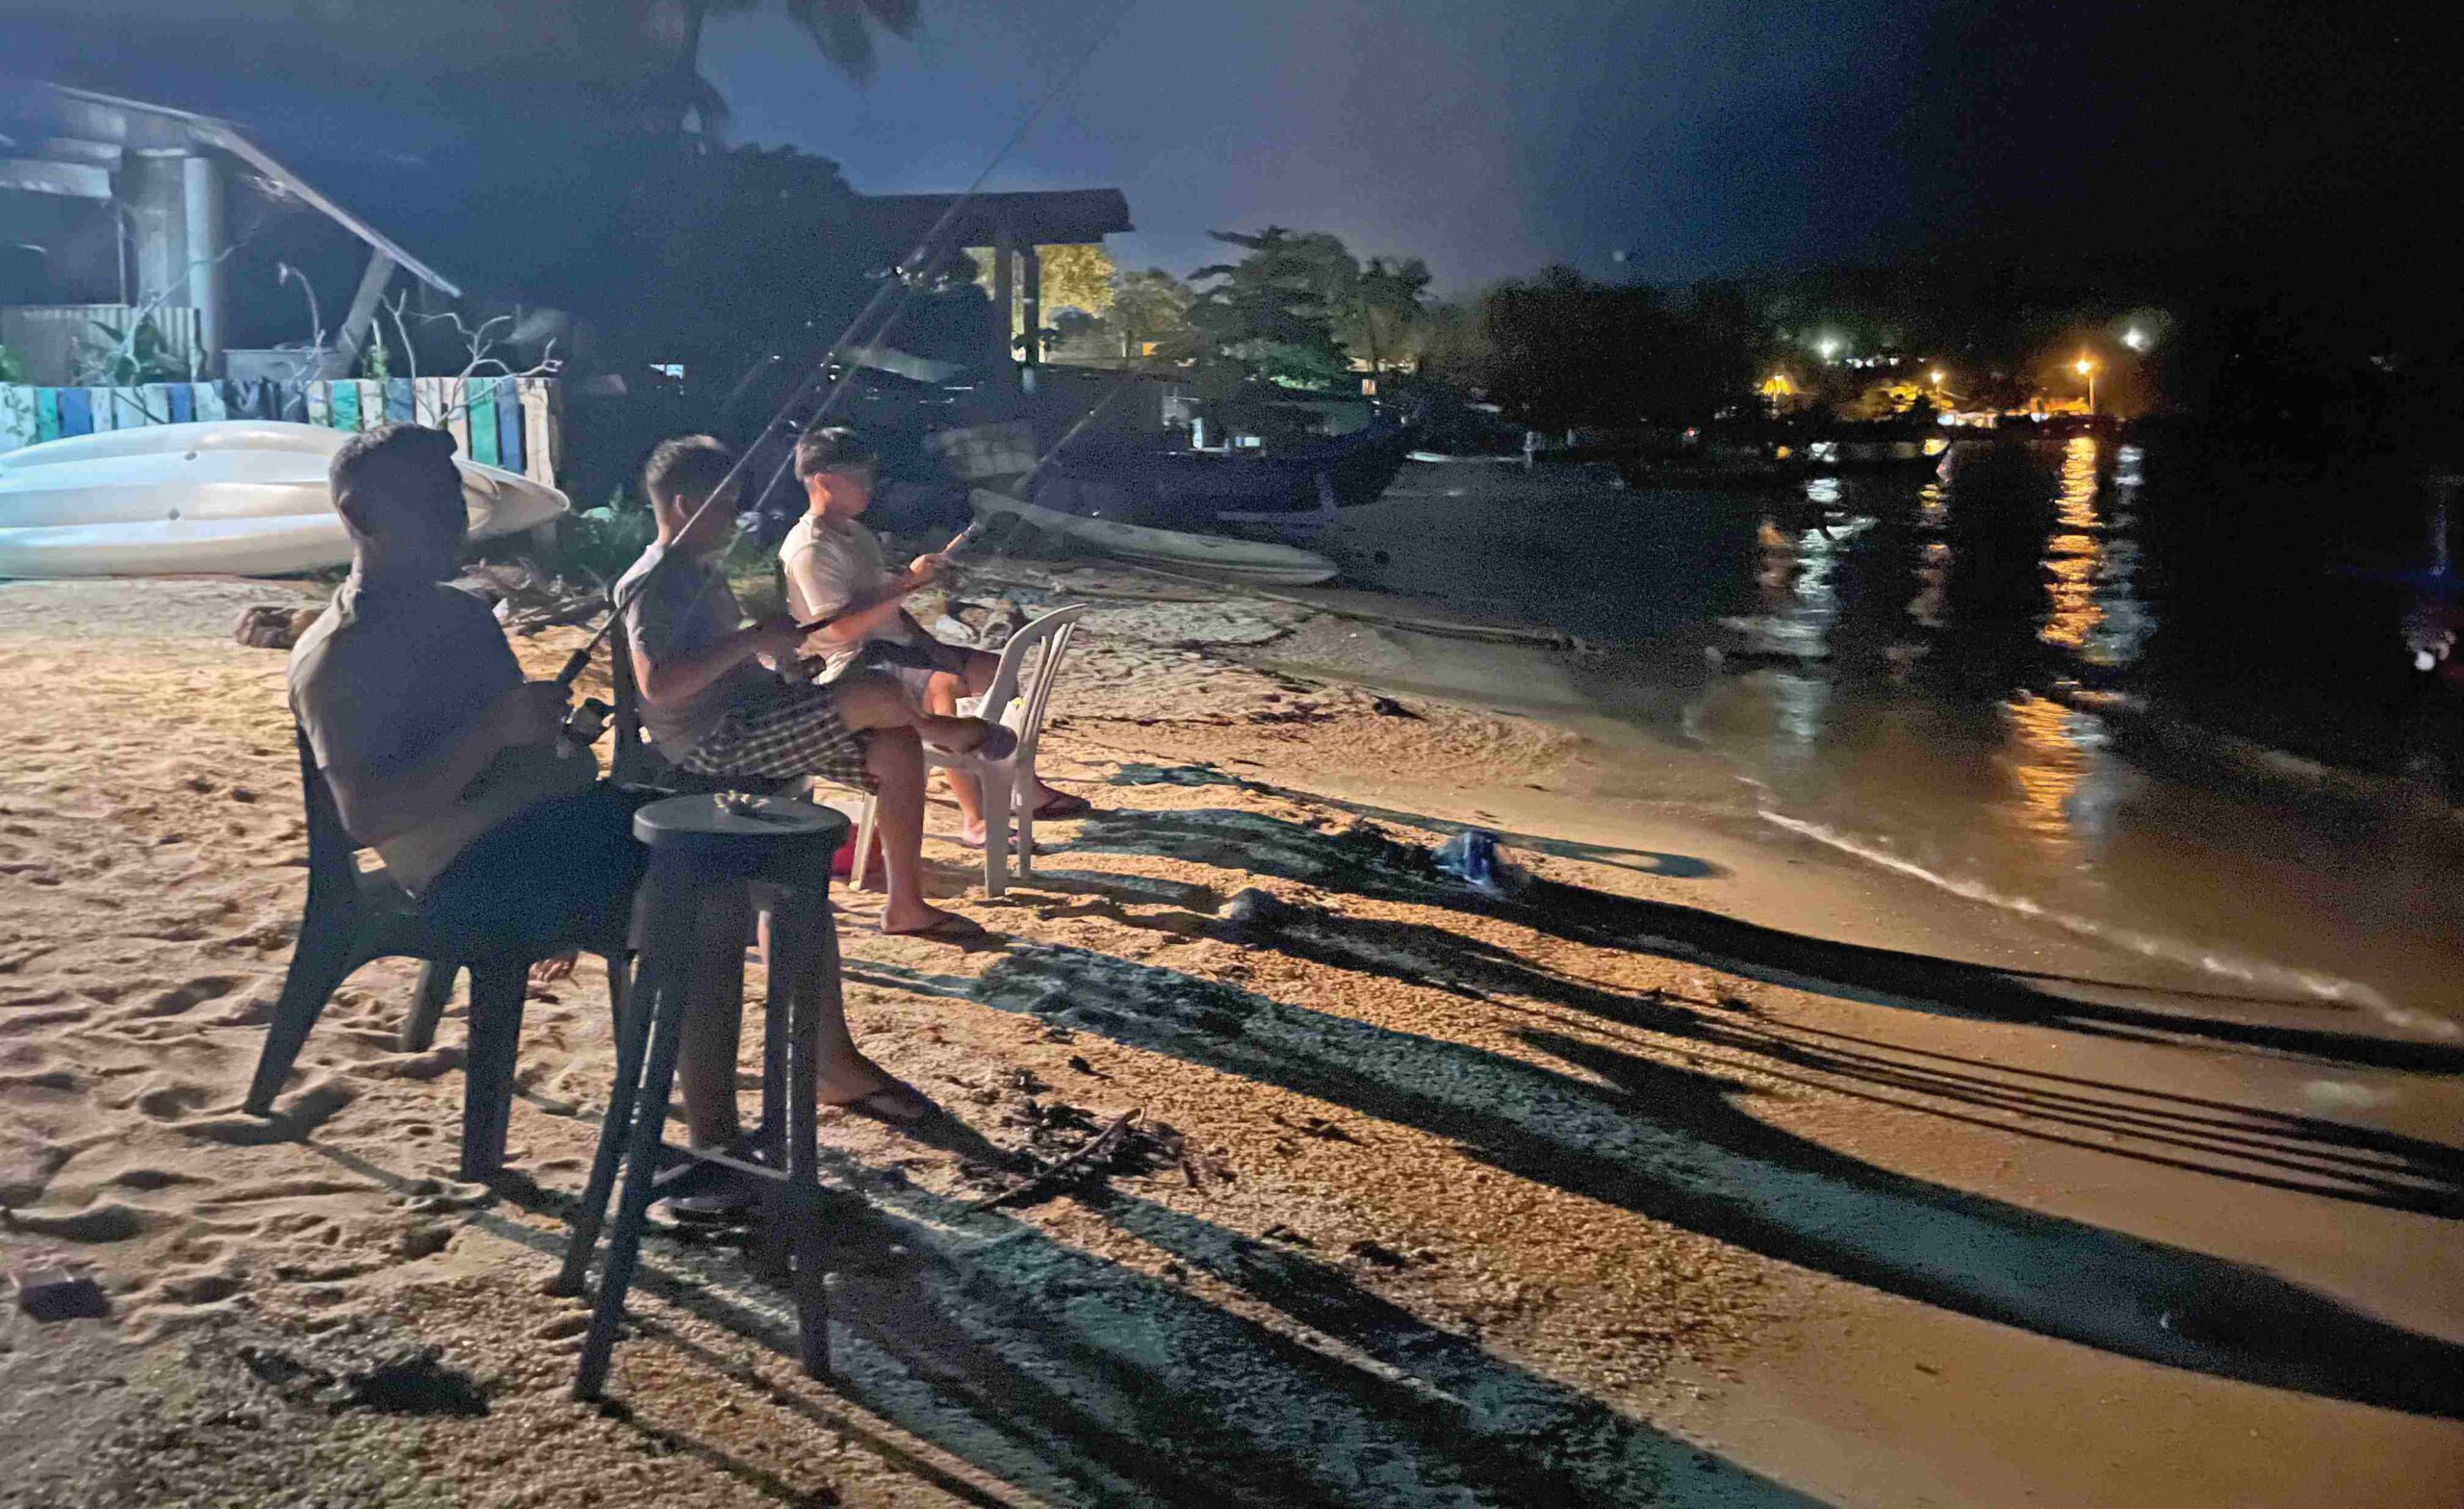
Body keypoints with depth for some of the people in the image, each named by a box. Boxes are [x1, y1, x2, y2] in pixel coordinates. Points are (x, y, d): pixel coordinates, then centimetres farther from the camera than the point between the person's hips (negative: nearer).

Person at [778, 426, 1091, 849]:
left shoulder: (857, 535, 18)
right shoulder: (807, 548, -13)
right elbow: (843, 627, -23)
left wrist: (932, 645, 10)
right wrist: (907, 584, -23)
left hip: (897, 646, 10)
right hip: (854, 665, -10)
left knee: (997, 669, 5)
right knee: (947, 685, -34)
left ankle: (1031, 792, 10)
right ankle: (973, 820, -35)